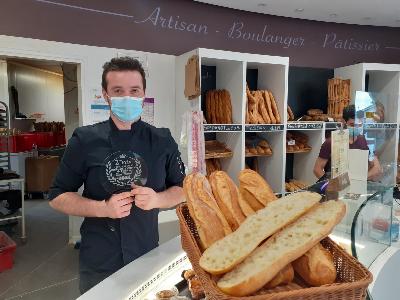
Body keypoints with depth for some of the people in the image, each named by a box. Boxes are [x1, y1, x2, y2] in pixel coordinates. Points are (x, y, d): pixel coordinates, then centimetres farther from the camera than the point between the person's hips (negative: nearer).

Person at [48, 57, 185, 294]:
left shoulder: (162, 140, -3)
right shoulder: (85, 140, -8)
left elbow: (182, 190, 3)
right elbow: (58, 197, -3)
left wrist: (156, 199, -18)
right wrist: (103, 208, -20)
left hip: (148, 256, 2)